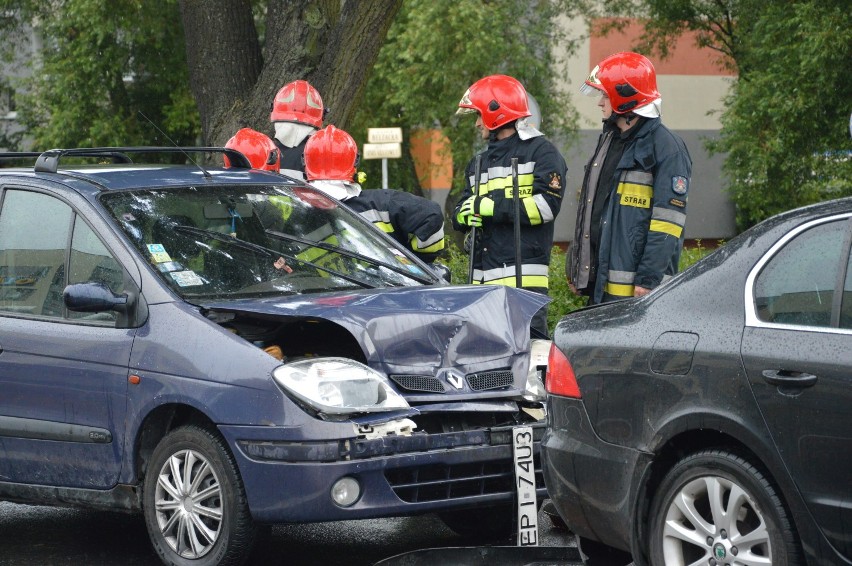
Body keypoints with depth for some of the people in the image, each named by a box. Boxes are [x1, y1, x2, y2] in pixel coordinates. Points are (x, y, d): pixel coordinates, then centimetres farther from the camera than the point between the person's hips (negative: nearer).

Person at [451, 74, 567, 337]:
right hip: (483, 278, 7)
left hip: (524, 277, -7)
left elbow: (546, 205, -13)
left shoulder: (541, 152, 0)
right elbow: (459, 216, 21)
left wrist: (489, 206, -13)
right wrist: (465, 215, -6)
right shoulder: (479, 163, 24)